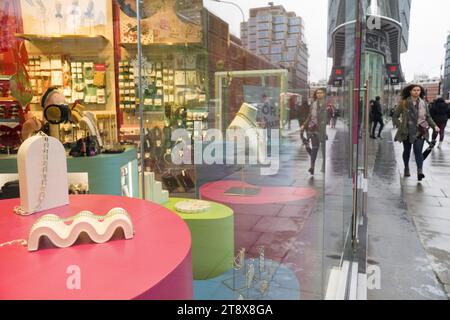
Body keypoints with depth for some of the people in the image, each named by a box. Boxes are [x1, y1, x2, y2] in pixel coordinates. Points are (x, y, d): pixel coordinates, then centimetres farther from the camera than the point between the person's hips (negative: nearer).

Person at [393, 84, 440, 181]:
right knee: (407, 150, 13)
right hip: (407, 131, 0)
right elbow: (395, 116, 3)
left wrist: (434, 126, 3)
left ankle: (420, 170, -25)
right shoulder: (404, 103, -2)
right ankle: (406, 168, 33)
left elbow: (428, 117, 16)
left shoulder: (423, 103, 7)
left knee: (418, 150, -15)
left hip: (420, 131, 0)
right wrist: (400, 126, -9)